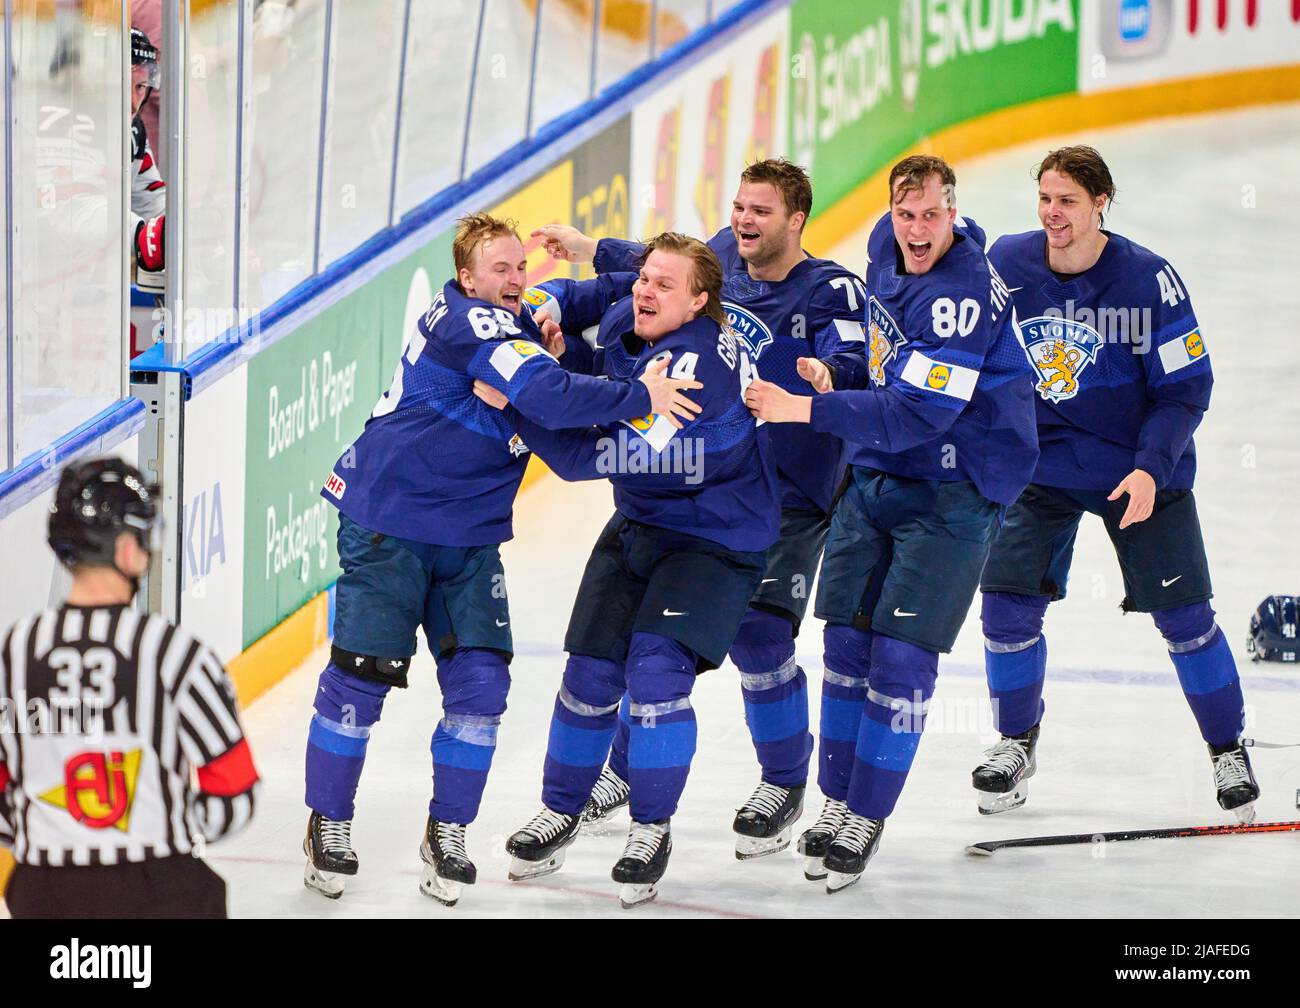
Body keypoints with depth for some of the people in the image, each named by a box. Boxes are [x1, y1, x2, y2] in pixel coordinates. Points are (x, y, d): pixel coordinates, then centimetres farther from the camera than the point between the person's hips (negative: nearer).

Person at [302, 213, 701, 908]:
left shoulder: (518, 324, 8)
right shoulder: (471, 323, -19)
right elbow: (546, 396, -31)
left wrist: (560, 346, -7)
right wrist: (640, 396, -28)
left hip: (468, 538, 7)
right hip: (386, 523, -7)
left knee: (479, 681, -3)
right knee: (360, 675, -5)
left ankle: (448, 831, 11)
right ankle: (328, 824, 12)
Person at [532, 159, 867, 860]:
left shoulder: (832, 291, -15)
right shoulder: (724, 255, 2)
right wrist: (592, 250, 29)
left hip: (788, 495, -5)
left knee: (757, 636, -13)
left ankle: (783, 785, 8)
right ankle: (626, 769, 25)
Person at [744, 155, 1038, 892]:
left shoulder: (965, 294, -25)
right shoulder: (888, 248, 2)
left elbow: (918, 412, -30)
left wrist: (808, 410, -33)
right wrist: (838, 373, -2)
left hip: (955, 490, -7)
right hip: (878, 474, 7)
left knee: (901, 657, -8)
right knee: (847, 638, 6)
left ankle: (866, 820, 3)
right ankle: (838, 801, 17)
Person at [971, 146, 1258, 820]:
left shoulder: (1148, 279, -18)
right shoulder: (1006, 263, -9)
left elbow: (1187, 387, -13)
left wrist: (1150, 468, -24)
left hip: (1142, 469, -2)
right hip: (1040, 466, 2)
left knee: (1183, 615, -2)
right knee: (1008, 605, -5)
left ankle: (1228, 750, 17)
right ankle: (1016, 742, 18)